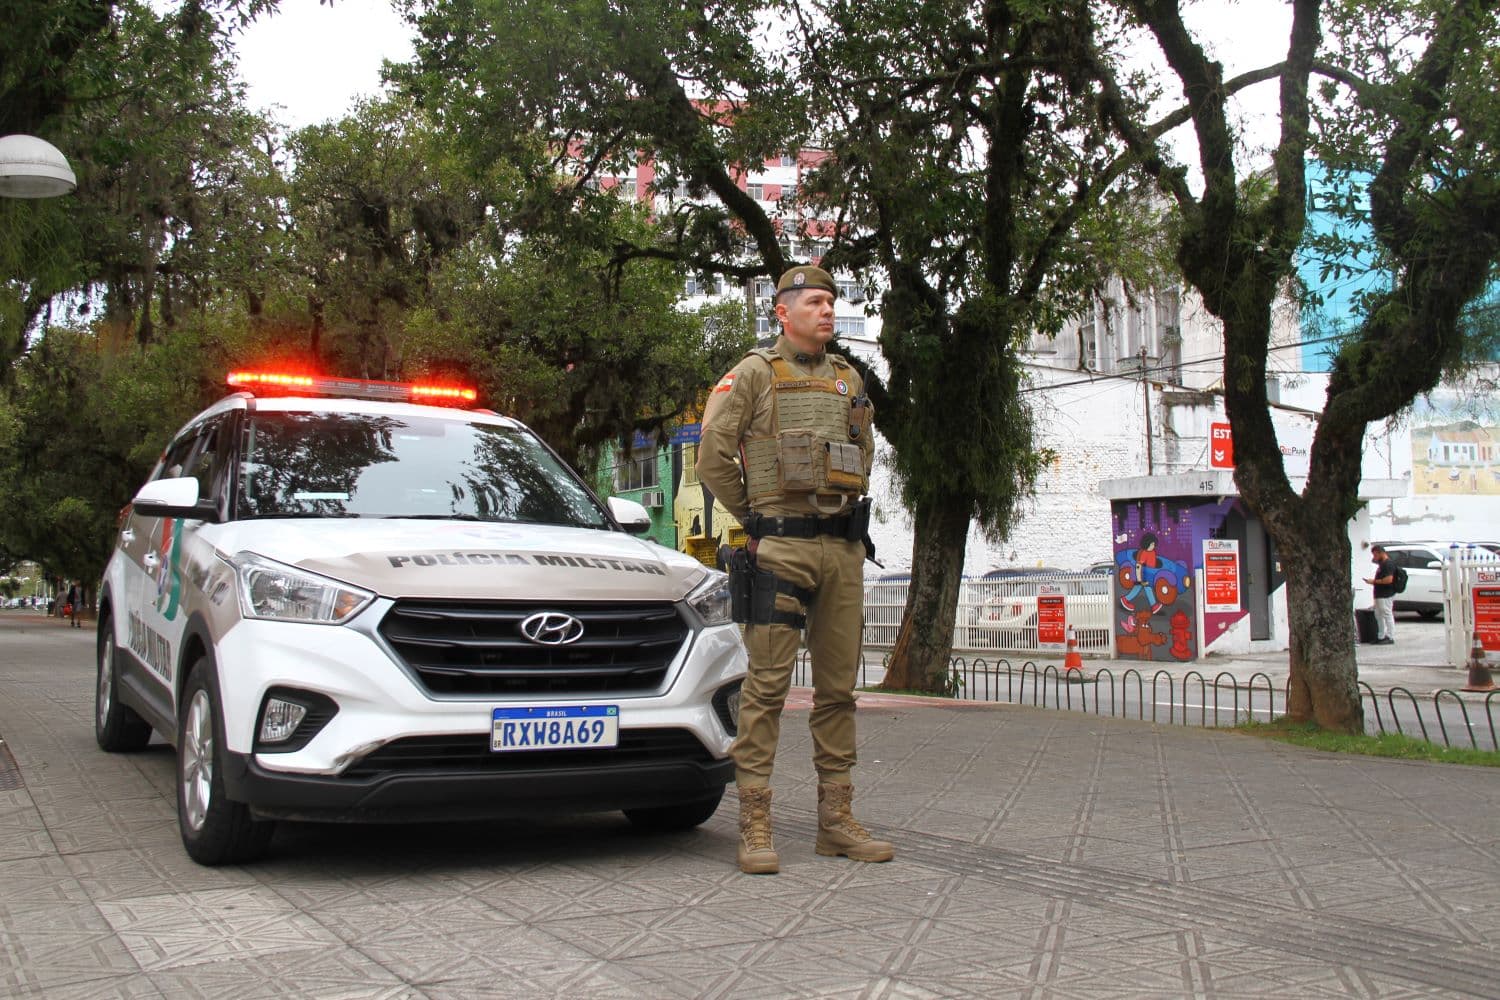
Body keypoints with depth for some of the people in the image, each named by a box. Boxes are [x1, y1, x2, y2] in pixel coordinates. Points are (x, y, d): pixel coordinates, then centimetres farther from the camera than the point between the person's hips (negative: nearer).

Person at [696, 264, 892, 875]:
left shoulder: (849, 380, 17)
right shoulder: (755, 373, 1)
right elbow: (713, 458, -3)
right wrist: (756, 517, 3)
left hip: (844, 548, 6)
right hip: (781, 548, -6)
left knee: (838, 687, 8)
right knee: (767, 686, -8)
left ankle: (836, 821, 15)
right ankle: (755, 827, -4)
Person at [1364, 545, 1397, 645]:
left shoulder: (1388, 564, -16)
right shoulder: (1382, 564, 17)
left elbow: (1389, 580, -25)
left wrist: (1374, 581, -19)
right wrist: (1373, 581, 14)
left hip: (1386, 595, -11)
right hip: (1380, 595, 11)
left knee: (1387, 616, -5)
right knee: (1378, 616, 15)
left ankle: (1390, 637, -1)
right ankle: (1381, 636, 21)